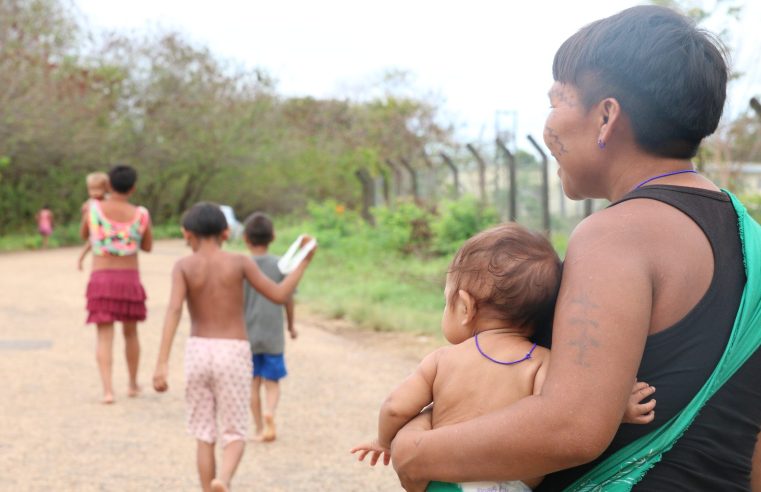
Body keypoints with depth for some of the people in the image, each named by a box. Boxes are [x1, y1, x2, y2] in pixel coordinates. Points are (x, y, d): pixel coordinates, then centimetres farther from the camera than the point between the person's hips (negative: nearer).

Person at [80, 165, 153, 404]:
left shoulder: (94, 208, -4)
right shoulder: (141, 215, -5)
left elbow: (84, 235, 15)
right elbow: (147, 247, 12)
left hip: (101, 279, 0)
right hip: (130, 279, 1)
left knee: (104, 336, 0)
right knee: (130, 332, 19)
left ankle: (108, 390, -14)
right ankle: (133, 385, 30)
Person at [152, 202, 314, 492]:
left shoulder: (184, 266, -1)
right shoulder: (239, 263, -1)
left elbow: (174, 310, -14)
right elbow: (279, 296, -1)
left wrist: (162, 363, -19)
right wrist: (303, 264, 13)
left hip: (198, 351, 1)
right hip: (233, 353, -1)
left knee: (204, 434, 13)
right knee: (234, 434, 5)